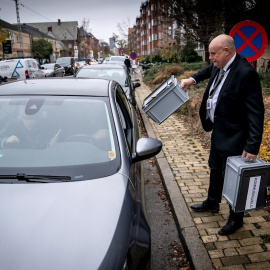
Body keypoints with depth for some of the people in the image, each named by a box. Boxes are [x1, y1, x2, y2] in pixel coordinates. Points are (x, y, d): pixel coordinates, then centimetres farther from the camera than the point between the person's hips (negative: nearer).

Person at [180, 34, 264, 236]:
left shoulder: (246, 73, -26)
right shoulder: (219, 66, 0)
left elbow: (256, 113, -26)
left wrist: (252, 146, -28)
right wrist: (193, 79, 16)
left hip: (233, 136, -9)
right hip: (218, 130, 9)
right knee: (215, 169, 24)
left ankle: (236, 219, 28)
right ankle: (212, 203, 48)